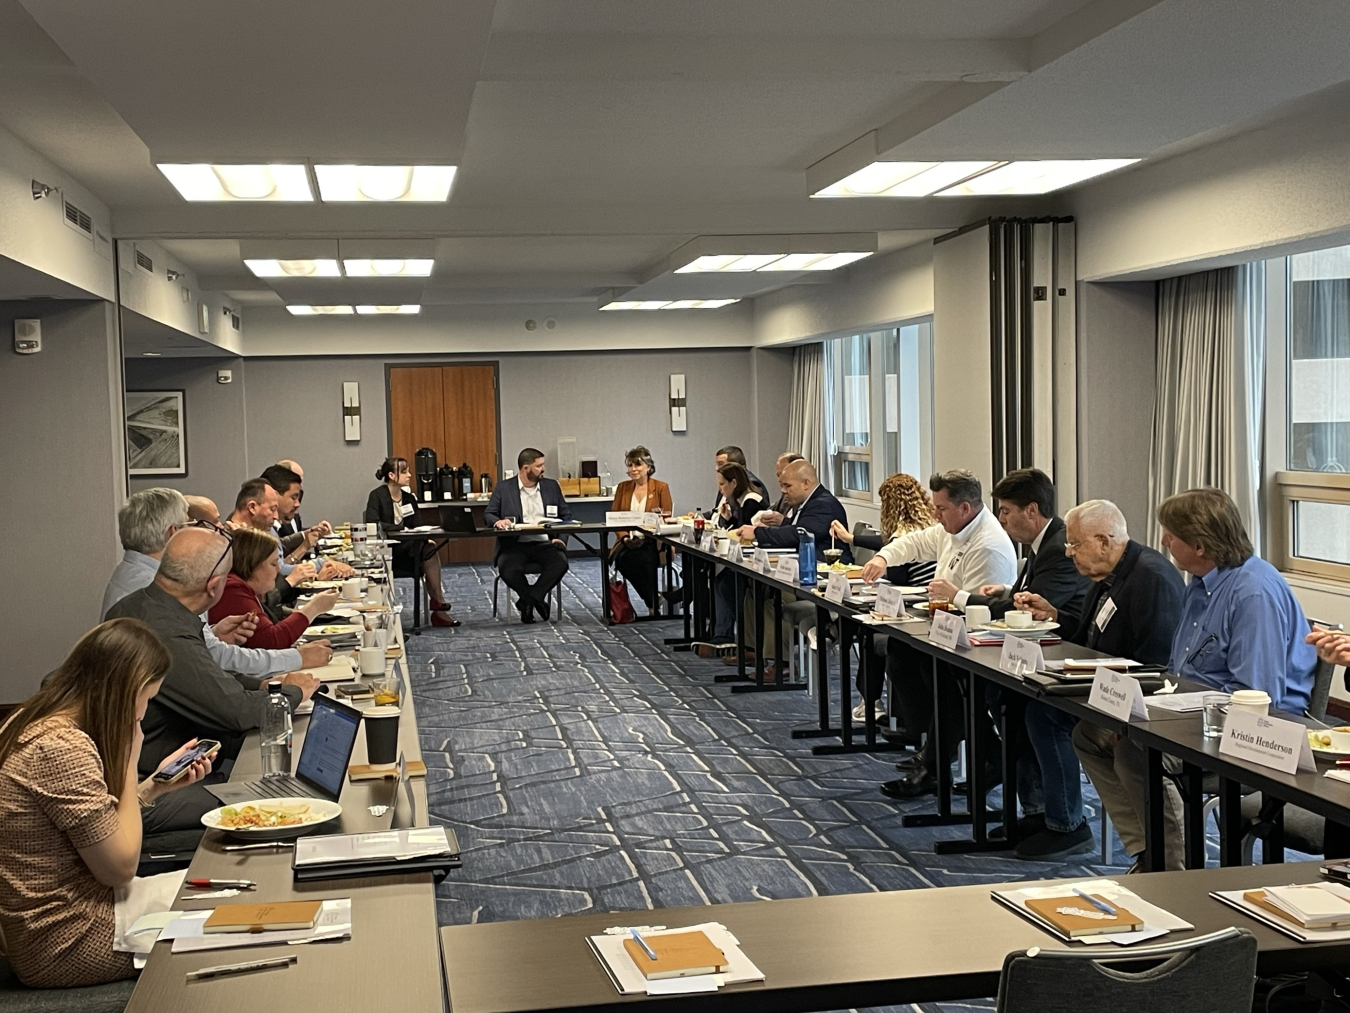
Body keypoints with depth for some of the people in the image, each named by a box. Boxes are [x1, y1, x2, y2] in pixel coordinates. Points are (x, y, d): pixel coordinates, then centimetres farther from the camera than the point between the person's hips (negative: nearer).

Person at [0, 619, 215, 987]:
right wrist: (129, 761, -12)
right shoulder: (64, 748, -25)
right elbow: (121, 867, -17)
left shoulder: (32, 724, 5)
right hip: (66, 943, -9)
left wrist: (155, 785, 7)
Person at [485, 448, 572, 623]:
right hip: (515, 544, -2)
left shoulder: (551, 486, 14)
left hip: (545, 544, 2)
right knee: (507, 568, -34)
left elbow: (566, 515, 15)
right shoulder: (503, 488, 8)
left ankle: (528, 600, -15)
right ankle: (535, 600, -7)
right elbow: (488, 514, 5)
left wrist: (561, 537, -3)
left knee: (560, 563, -31)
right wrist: (497, 521, -20)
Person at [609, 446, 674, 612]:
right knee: (621, 558, -30)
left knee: (644, 559, -35)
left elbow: (666, 519, -3)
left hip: (652, 542, -3)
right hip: (628, 542, 3)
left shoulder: (661, 487, 3)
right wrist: (624, 536, -11)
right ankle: (653, 600, -15)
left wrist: (645, 538, -18)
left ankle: (653, 602, -12)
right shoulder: (622, 487, 14)